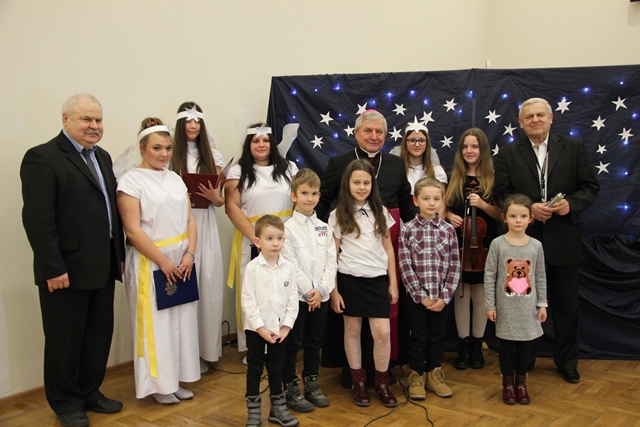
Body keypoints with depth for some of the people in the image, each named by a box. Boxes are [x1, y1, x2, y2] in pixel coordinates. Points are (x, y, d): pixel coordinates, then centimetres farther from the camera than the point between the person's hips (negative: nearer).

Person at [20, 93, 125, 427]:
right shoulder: (42, 158, -12)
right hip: (66, 270, -7)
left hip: (102, 267, 8)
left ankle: (90, 392, 33)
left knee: (100, 333, 16)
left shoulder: (101, 157, 12)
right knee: (65, 340, 8)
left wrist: (120, 255, 11)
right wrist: (53, 268, -20)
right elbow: (37, 219, -18)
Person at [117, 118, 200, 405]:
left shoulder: (175, 179, 11)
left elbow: (189, 220, 9)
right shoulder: (132, 181, -7)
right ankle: (158, 384, 16)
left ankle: (176, 379, 23)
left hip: (181, 261, 6)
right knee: (155, 323, 2)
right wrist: (163, 261, -14)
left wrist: (189, 255, -5)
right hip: (149, 263, -6)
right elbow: (132, 230, -13)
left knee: (181, 320, 10)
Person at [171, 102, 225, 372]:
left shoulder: (213, 156, 12)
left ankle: (205, 349, 14)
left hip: (205, 227, 3)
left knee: (208, 285, 1)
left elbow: (221, 201, 13)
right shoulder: (170, 156, 3)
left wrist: (214, 197, -8)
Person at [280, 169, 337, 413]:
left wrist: (321, 290, -10)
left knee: (314, 342, 14)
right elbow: (290, 265, -12)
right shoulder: (288, 228, -6)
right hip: (297, 296, -4)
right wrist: (308, 292, -15)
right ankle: (291, 389, 14)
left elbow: (331, 262, 3)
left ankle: (312, 384, 27)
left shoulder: (324, 228, 8)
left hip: (321, 295, 5)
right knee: (292, 344, 4)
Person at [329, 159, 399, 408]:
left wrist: (393, 283, 7)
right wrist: (333, 290, -5)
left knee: (382, 332, -3)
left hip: (377, 279, 2)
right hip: (350, 279, -1)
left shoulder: (380, 212, 6)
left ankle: (382, 383, 15)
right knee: (353, 330, 8)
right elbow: (332, 255, -1)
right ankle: (358, 382, 22)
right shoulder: (338, 215, -2)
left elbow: (388, 248, 10)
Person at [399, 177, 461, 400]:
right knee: (418, 336, 8)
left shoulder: (448, 230, 0)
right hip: (417, 296, -2)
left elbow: (454, 265, -1)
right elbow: (405, 266, -9)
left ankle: (434, 372, 30)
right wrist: (421, 296, -12)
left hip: (441, 297, 2)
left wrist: (445, 296, -8)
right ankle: (416, 374, 24)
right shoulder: (408, 230, -6)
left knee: (438, 335, 14)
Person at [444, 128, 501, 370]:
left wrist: (483, 205, -19)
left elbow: (501, 214, -3)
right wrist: (449, 215, -11)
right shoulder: (454, 178, 4)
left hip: (483, 246, -1)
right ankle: (464, 346, 17)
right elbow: (444, 207, 10)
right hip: (459, 246, 1)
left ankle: (477, 346, 20)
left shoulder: (492, 179, -1)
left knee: (480, 297, 7)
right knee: (461, 296, 6)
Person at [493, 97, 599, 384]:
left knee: (566, 305, 11)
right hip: (524, 240, 0)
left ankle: (567, 362, 27)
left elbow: (590, 186, 3)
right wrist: (528, 208, -17)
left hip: (563, 241, 0)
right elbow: (501, 193, -1)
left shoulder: (574, 147, 3)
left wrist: (572, 204, -16)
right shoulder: (508, 154, 3)